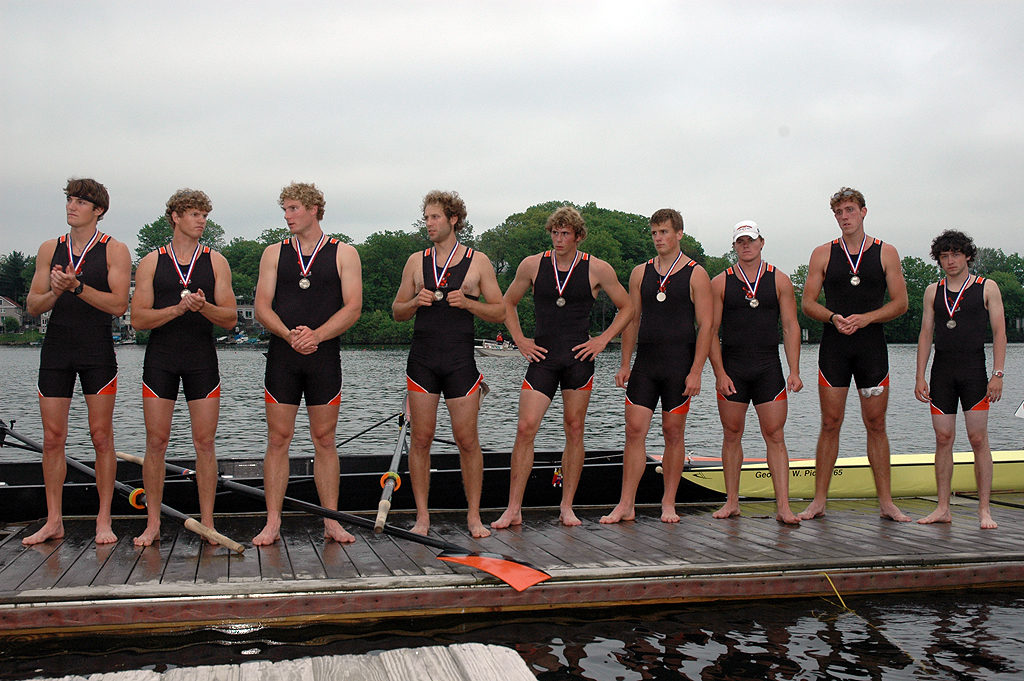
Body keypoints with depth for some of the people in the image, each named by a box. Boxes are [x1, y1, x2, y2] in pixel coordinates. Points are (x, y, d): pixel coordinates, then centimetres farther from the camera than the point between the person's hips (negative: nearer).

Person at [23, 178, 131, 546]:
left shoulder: (114, 250, 1)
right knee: (53, 438, 3)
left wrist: (77, 286, -19)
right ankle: (54, 520, 13)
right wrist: (54, 293, -10)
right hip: (55, 350, 4)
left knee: (101, 436, -1)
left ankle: (104, 520, 6)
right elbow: (32, 305, 10)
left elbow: (118, 305, -10)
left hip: (97, 352, -3)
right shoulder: (50, 249, 12)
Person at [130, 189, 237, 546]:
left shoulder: (216, 261, 9)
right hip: (160, 356, 0)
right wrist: (178, 308, -15)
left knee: (204, 441, -1)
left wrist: (204, 306, -17)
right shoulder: (151, 262, 7)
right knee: (156, 440, 0)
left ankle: (207, 522, 7)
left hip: (202, 356, 0)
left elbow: (230, 318, 3)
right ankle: (152, 523, 9)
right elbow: (138, 318, 0)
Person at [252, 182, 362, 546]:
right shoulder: (274, 253, 11)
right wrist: (290, 335, -16)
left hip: (324, 355, -1)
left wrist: (316, 335, -18)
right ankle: (272, 523, 7)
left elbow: (352, 308, -4)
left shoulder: (343, 253, 5)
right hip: (282, 355, 1)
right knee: (278, 439, 1)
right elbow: (262, 308, 2)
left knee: (325, 440, 4)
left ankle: (331, 521, 10)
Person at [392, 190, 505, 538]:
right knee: (421, 438, 2)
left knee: (467, 440, 0)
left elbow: (499, 312, 4)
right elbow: (397, 311, 14)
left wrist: (467, 302, -12)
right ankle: (422, 516, 11)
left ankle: (474, 516, 11)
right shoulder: (417, 261, 10)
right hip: (422, 361, 2)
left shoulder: (478, 261, 4)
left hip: (461, 362, -2)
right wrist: (415, 302, -7)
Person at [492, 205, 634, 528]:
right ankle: (513, 510, -1)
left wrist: (602, 340, 1)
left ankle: (567, 507, 15)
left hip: (579, 359, 0)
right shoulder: (532, 265, 4)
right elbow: (508, 303, 17)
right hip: (542, 356, 1)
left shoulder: (597, 269, 0)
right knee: (525, 428, -8)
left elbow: (627, 308, 11)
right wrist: (520, 340, 6)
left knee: (574, 430, 5)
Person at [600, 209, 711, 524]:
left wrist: (696, 371, -12)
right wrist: (624, 364, 6)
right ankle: (626, 505, 0)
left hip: (679, 366, -3)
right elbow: (632, 320, 13)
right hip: (645, 364, 3)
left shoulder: (695, 274, 0)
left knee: (673, 433, 3)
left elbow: (705, 326, -4)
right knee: (634, 430, -3)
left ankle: (668, 504, 13)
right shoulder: (640, 273, 11)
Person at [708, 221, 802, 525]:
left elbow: (791, 327, 4)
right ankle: (732, 502, 15)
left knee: (775, 435, -3)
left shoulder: (779, 280, 6)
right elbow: (711, 331, 2)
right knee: (732, 435, 6)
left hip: (769, 368, 0)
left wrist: (794, 371, -4)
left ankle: (783, 506, -2)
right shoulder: (720, 283, 4)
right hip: (731, 369, 0)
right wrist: (720, 373, -7)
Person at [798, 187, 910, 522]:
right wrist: (834, 318, -14)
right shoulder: (823, 254, 7)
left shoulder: (886, 253, 6)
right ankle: (819, 501, 7)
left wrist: (865, 318, -13)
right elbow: (808, 303, 5)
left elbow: (900, 303, 2)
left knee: (876, 425, 4)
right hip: (833, 345, 0)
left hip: (872, 346, 0)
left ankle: (886, 502, 11)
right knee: (830, 424, 1)